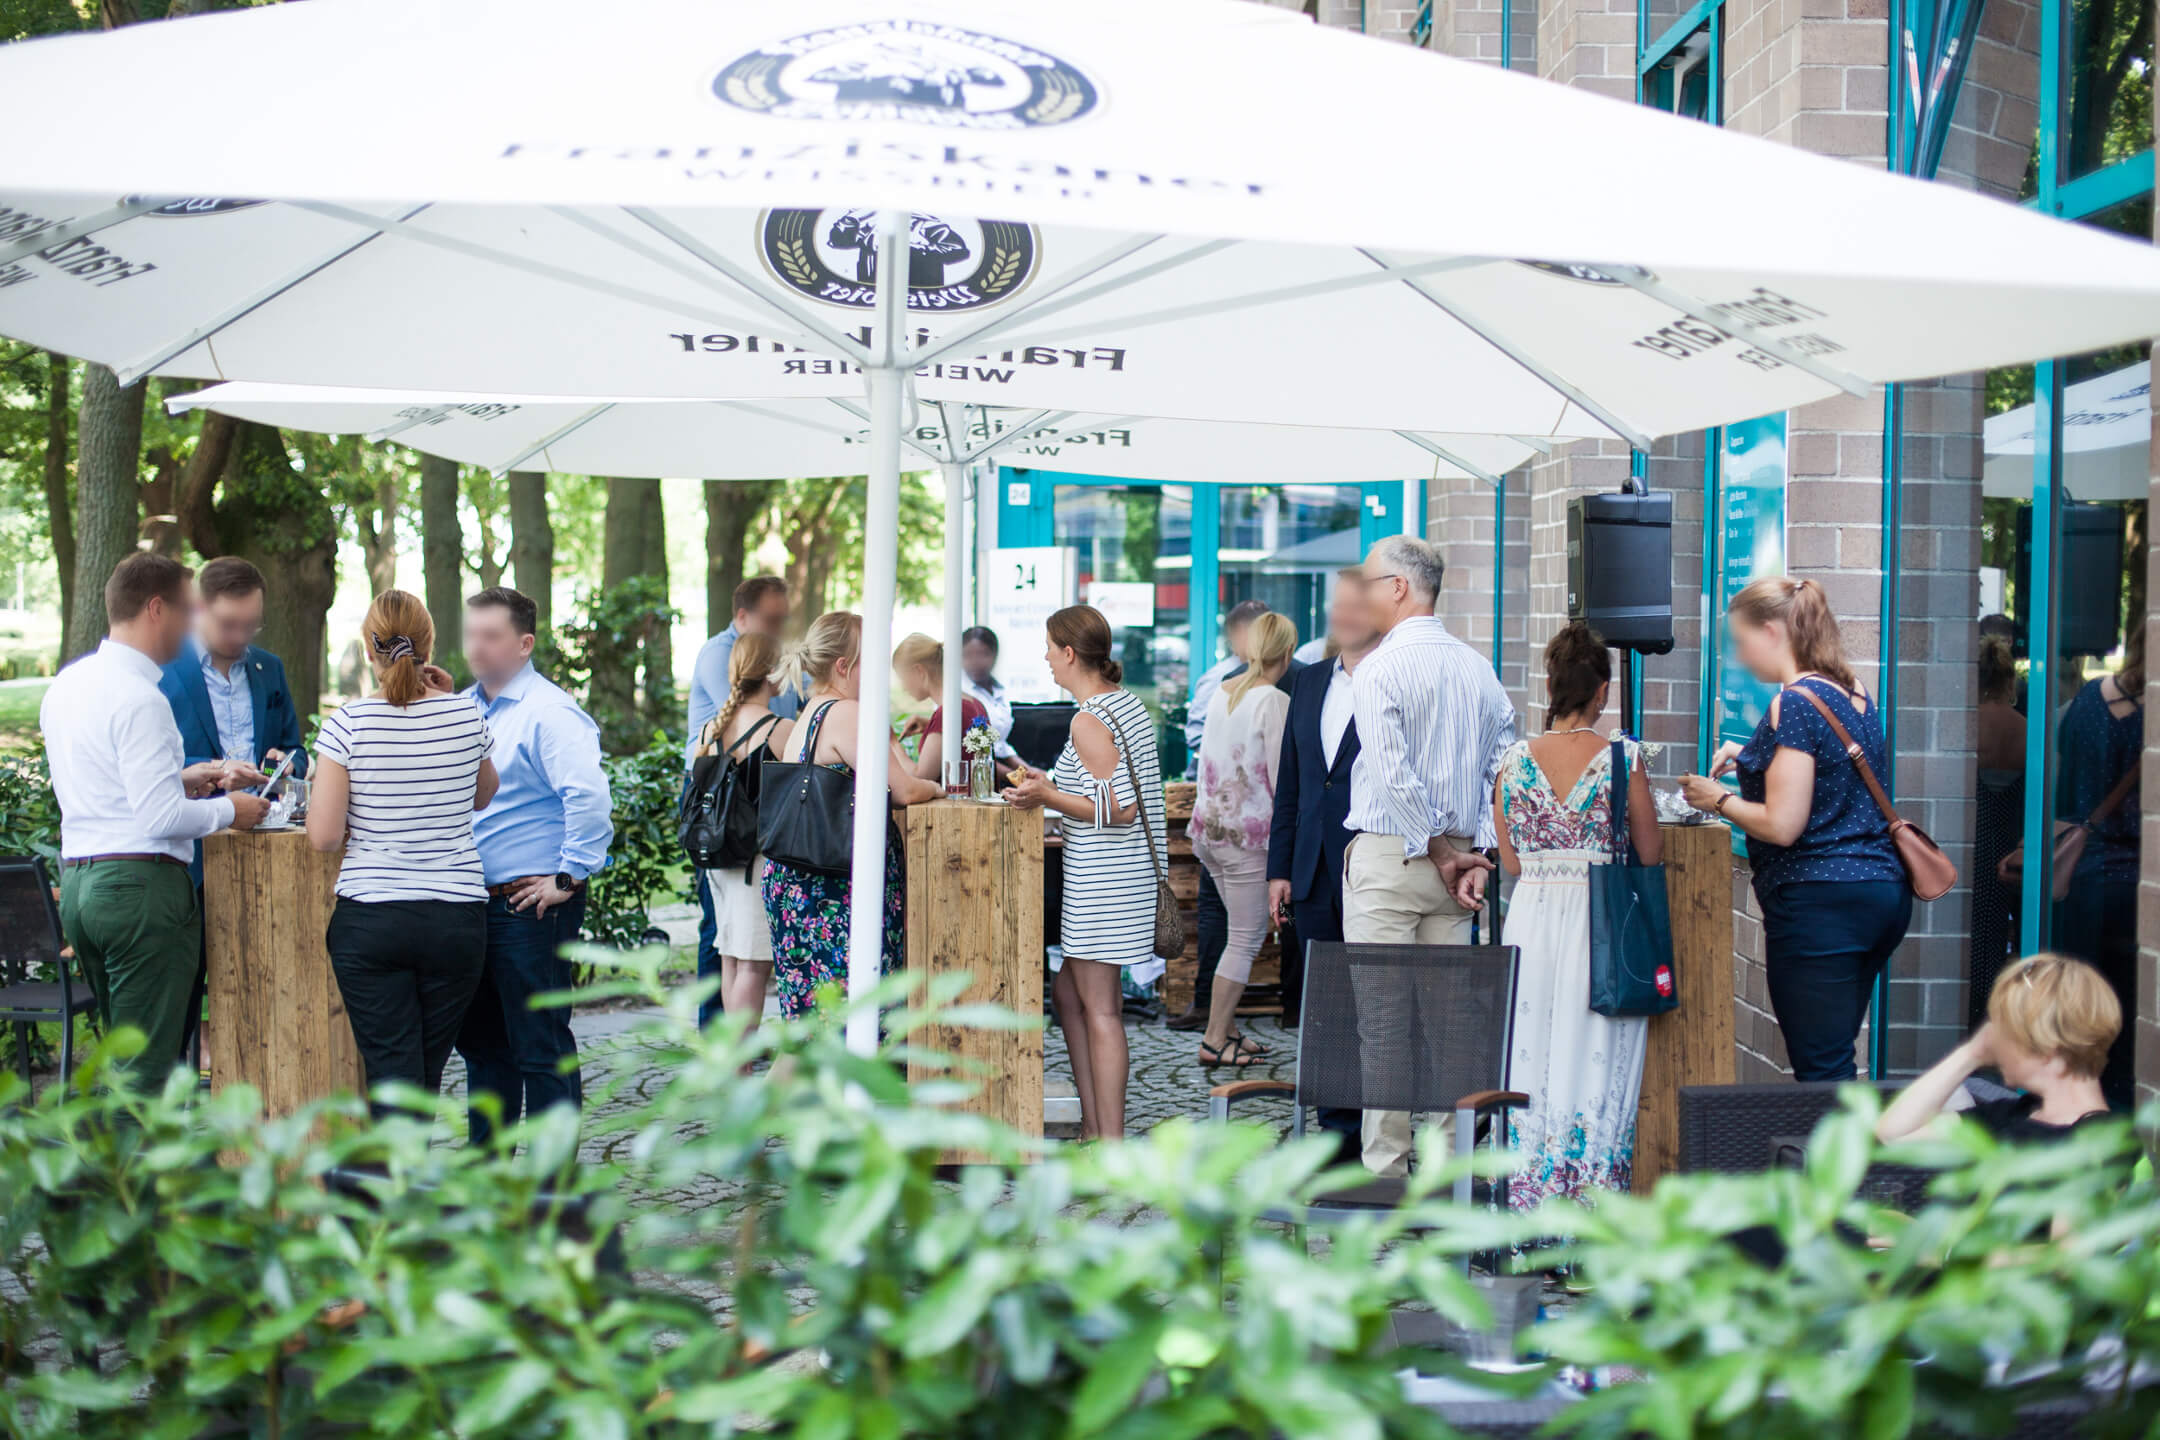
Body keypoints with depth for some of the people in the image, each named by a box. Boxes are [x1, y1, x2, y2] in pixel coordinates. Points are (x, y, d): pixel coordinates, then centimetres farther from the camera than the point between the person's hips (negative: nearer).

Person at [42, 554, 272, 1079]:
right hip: (142, 885, -9)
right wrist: (228, 810, -4)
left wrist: (178, 779, 20)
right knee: (147, 1070, -5)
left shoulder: (64, 686, 13)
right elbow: (160, 818, -19)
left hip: (77, 882, 9)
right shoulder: (139, 697, -15)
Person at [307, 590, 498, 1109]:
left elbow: (323, 836, -8)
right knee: (426, 1073, 15)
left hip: (369, 920, -2)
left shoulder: (347, 722, -8)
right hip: (457, 915, 2)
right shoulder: (467, 717, -1)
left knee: (393, 1073, 0)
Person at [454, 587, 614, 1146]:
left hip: (531, 906, -9)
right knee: (481, 1042, 16)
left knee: (541, 1047, -3)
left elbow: (590, 797, -25)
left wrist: (568, 879, -21)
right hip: (471, 904, 9)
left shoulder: (548, 712, -13)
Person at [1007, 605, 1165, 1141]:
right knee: (1069, 993, 16)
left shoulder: (1088, 721, -16)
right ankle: (1093, 1128, 20)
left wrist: (1048, 799, -23)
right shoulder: (1127, 703, 13)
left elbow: (1119, 809, -21)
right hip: (1121, 871, 10)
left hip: (1102, 876, -10)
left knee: (1099, 1008, -5)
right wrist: (1053, 785, 26)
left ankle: (1111, 1145, -1)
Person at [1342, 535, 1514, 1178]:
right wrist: (1471, 856, 1)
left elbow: (1394, 775, -17)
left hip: (1387, 856, -6)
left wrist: (1440, 854, -9)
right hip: (1455, 859, 6)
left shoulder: (1379, 669, -10)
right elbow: (1504, 770, 7)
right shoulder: (1479, 668, 10)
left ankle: (1385, 1167, -1)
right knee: (1445, 1017, 9)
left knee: (1383, 1021, -3)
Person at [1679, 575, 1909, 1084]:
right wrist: (1753, 760, 22)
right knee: (1835, 1063, 16)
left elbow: (1782, 826, -19)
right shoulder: (1855, 695, 13)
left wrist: (1718, 799, -3)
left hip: (1820, 903, -9)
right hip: (1883, 890, 9)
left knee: (1822, 1071, -5)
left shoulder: (1795, 703, -14)